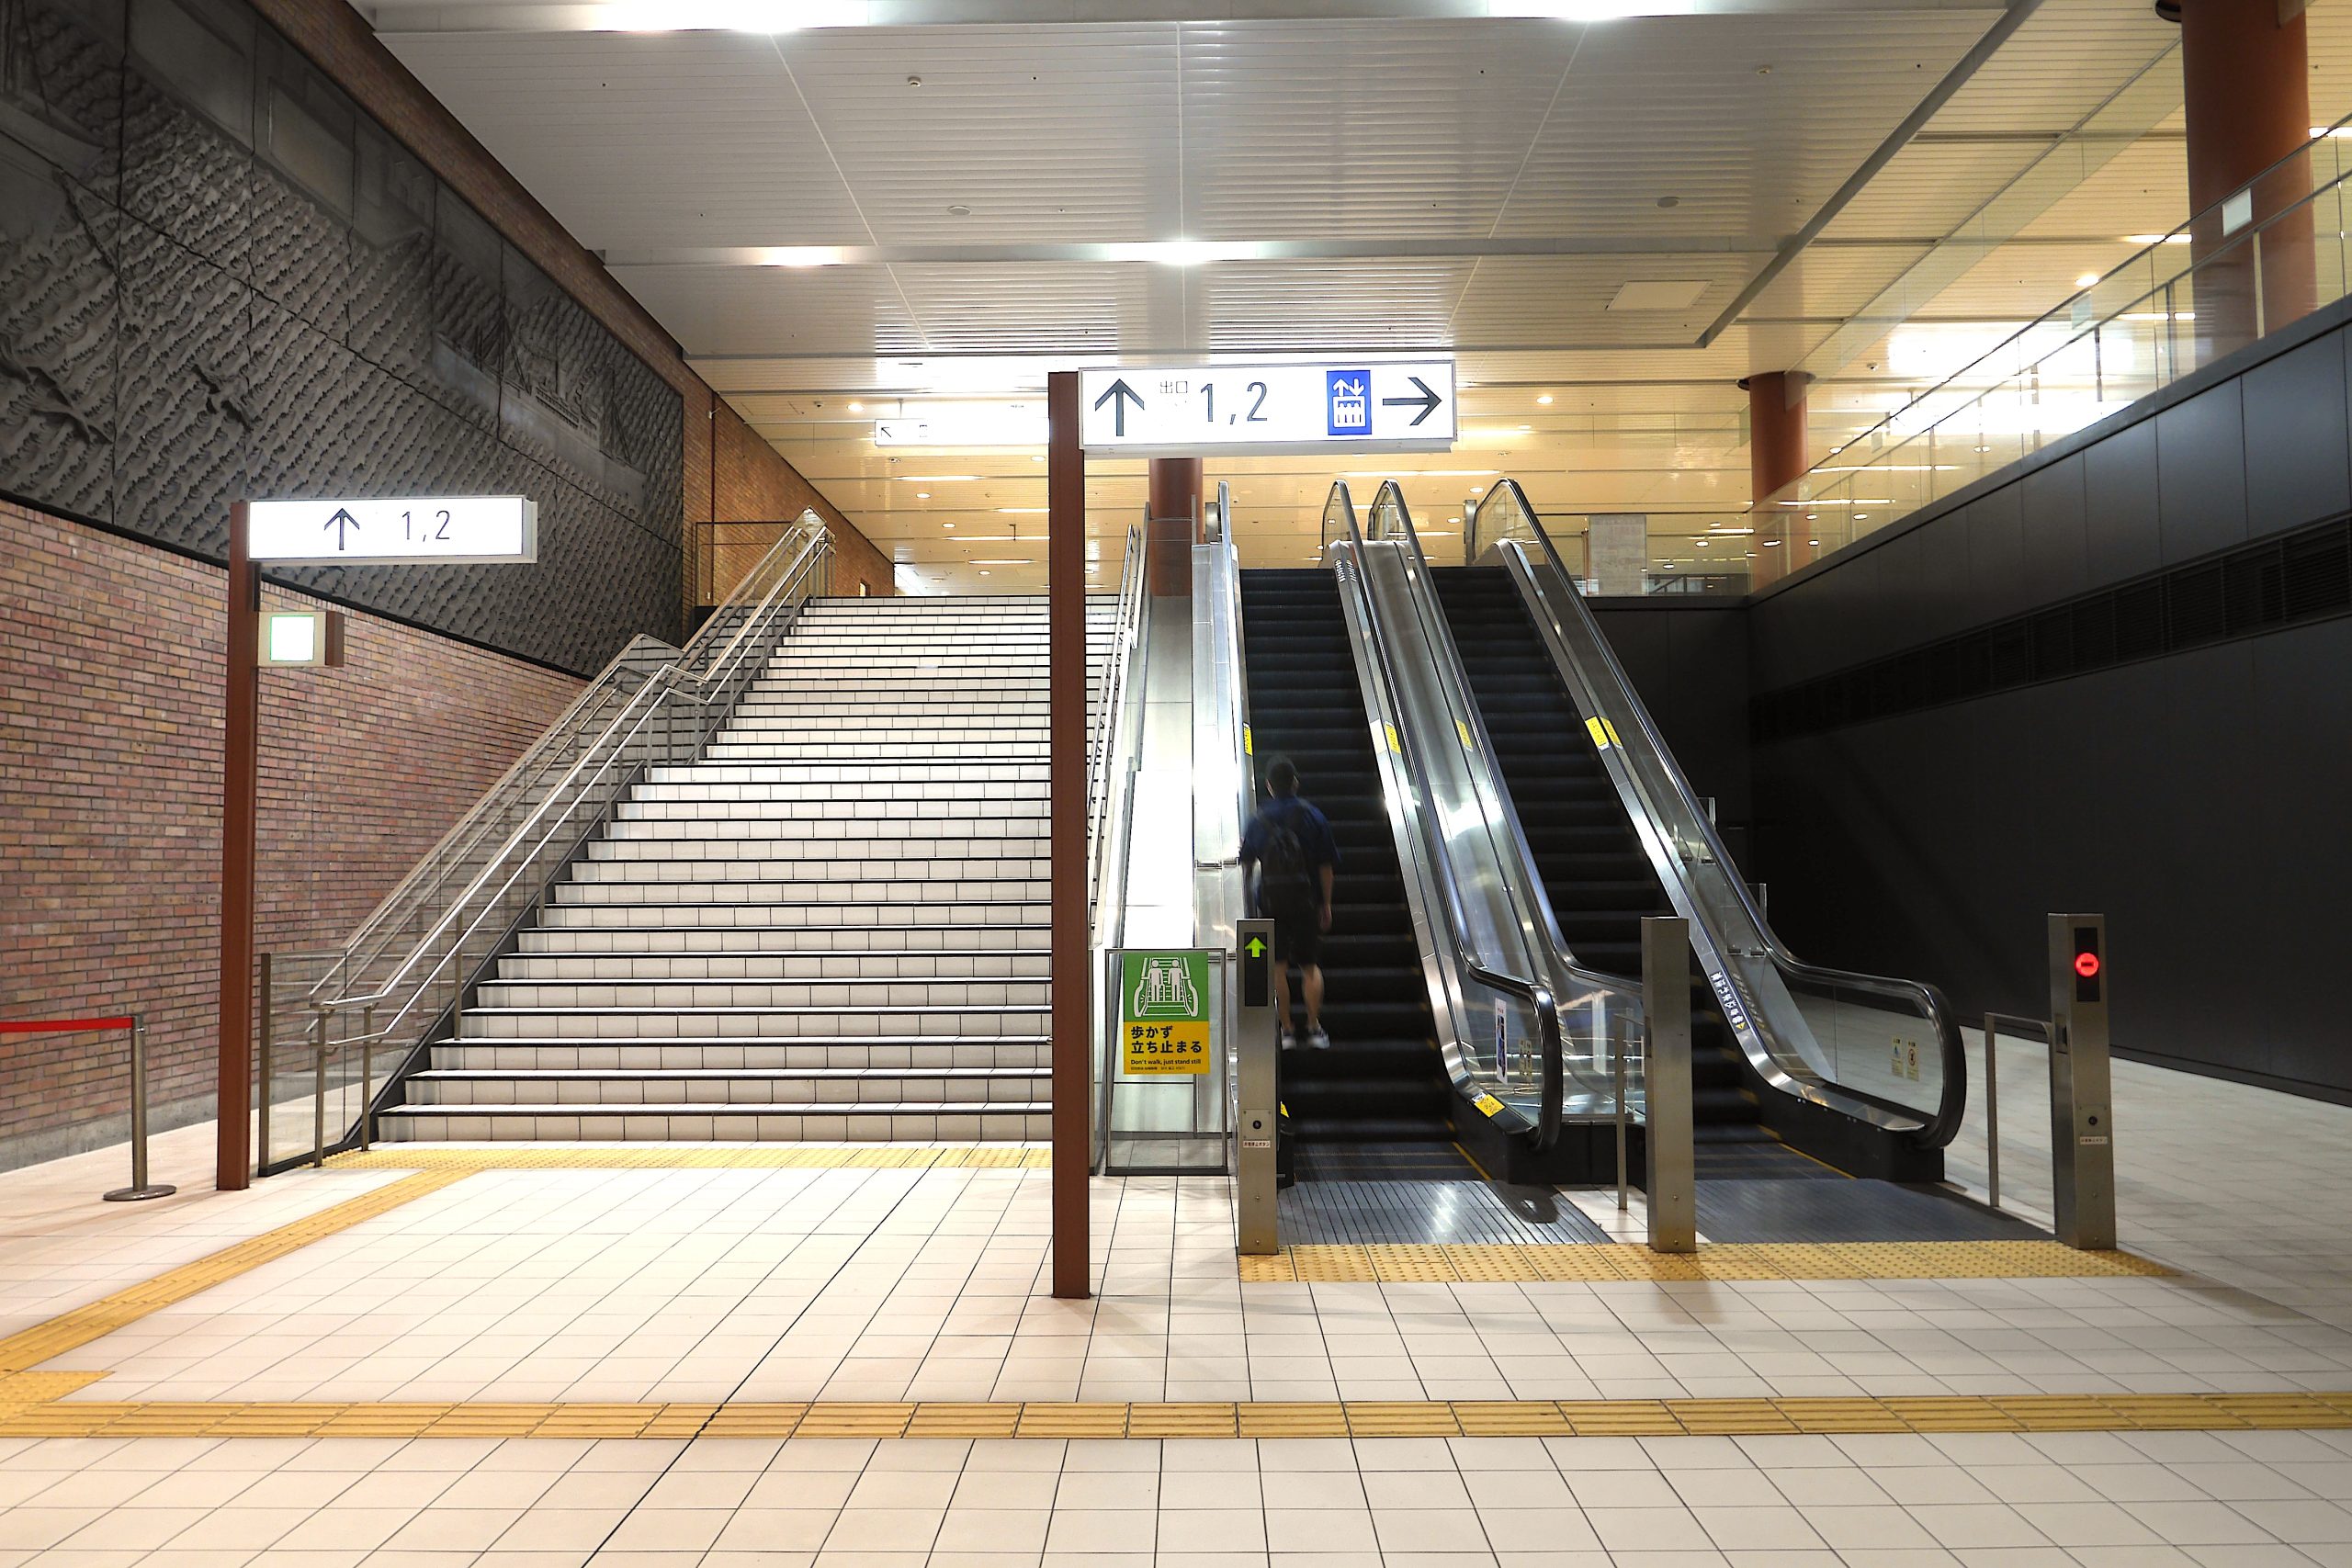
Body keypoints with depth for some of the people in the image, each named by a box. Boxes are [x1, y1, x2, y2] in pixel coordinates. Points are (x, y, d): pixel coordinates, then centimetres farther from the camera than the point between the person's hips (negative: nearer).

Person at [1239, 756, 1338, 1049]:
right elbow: (1326, 865, -1)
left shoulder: (1259, 819, 0)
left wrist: (1246, 893, 24)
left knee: (1278, 966, 8)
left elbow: (1246, 863, 5)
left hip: (1271, 900, 0)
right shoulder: (1312, 816, -1)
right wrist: (1326, 904, 6)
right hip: (1306, 899, 0)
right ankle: (1315, 1028, 3)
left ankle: (1286, 1030, 8)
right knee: (1310, 965, 10)